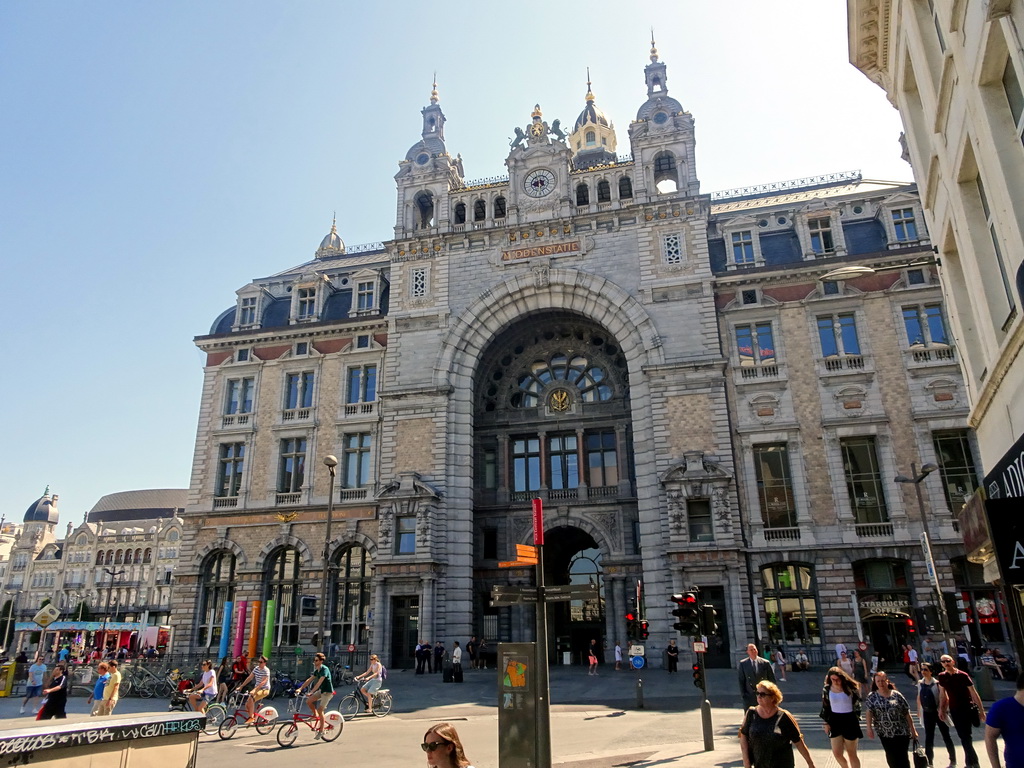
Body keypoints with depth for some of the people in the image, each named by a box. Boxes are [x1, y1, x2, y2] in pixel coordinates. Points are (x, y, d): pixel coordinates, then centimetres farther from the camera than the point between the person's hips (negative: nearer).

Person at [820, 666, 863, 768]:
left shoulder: (850, 688, -12)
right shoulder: (826, 689, -4)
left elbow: (857, 705, -2)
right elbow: (825, 707, 6)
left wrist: (856, 721, -1)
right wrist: (826, 723, 5)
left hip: (849, 720, -3)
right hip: (834, 721, 3)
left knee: (851, 753, 8)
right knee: (837, 753, 5)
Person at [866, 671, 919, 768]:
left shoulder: (896, 695, -5)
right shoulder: (872, 696, -3)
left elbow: (907, 713, -1)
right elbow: (869, 712, -11)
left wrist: (913, 730, 0)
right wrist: (869, 728, -22)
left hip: (901, 732, -2)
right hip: (884, 734, 2)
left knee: (902, 758, 0)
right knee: (891, 758, 11)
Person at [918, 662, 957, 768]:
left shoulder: (937, 683, -14)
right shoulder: (920, 683, 2)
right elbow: (919, 697, 11)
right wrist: (919, 711, 12)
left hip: (938, 712, -5)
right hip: (927, 713, 5)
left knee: (946, 736, 8)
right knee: (928, 737, 9)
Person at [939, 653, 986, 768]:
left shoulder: (963, 675, -12)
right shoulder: (942, 677, 1)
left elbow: (973, 693, -10)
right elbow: (943, 694, 11)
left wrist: (981, 710, -12)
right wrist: (941, 709, 10)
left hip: (967, 708, -4)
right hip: (954, 710, 4)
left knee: (966, 736, -7)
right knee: (963, 736, 10)